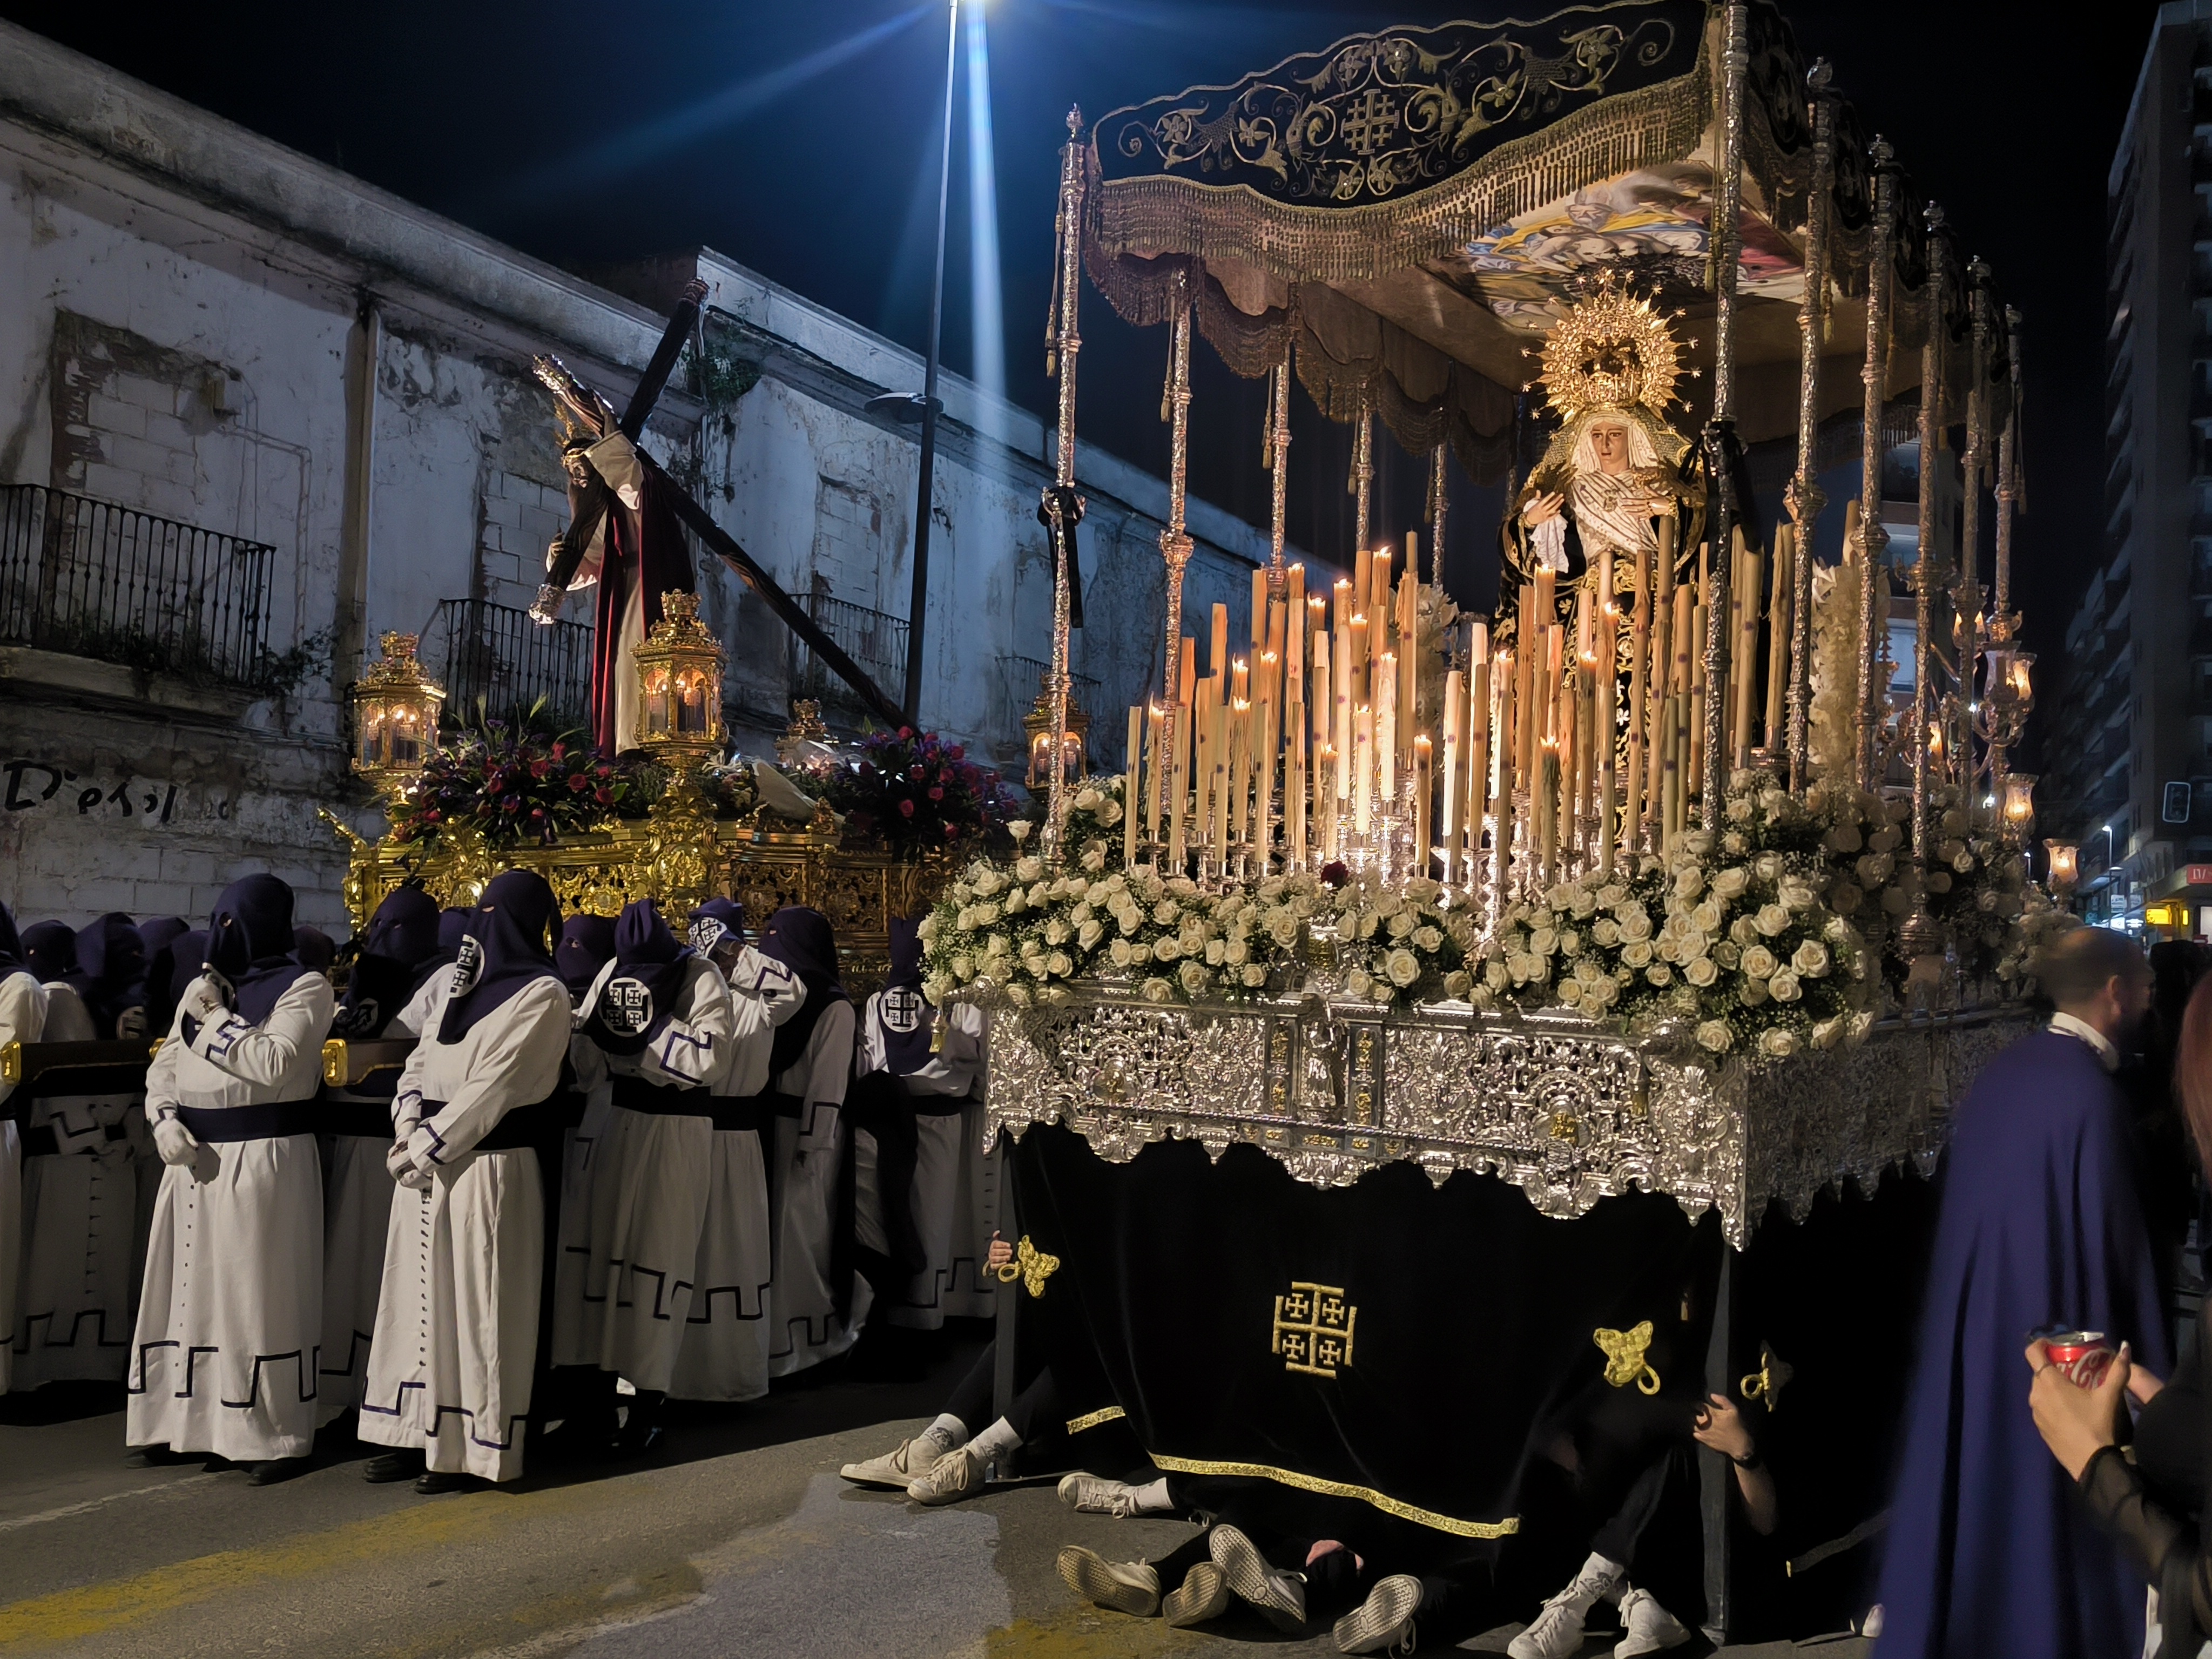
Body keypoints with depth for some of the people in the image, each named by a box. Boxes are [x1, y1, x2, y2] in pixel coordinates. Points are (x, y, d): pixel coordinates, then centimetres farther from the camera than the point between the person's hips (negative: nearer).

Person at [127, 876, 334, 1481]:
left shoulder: (304, 987, -4)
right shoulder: (201, 986, 16)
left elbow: (274, 1063, -17)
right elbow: (165, 1065, 15)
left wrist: (215, 1016, -9)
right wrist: (166, 1119, -3)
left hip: (263, 1160, -7)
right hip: (195, 1159, 7)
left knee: (259, 1294, -4)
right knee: (189, 1290, 9)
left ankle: (278, 1437, 3)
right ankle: (184, 1421, 19)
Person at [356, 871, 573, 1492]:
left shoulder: (541, 993, -8)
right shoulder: (454, 980, 14)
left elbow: (494, 1085, -14)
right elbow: (417, 1060, 12)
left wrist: (426, 1145, -15)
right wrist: (408, 1126, -6)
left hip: (489, 1166, -7)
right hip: (428, 1160, 7)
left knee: (474, 1301, -2)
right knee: (421, 1295, 10)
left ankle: (472, 1447, 7)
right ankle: (422, 1436, 18)